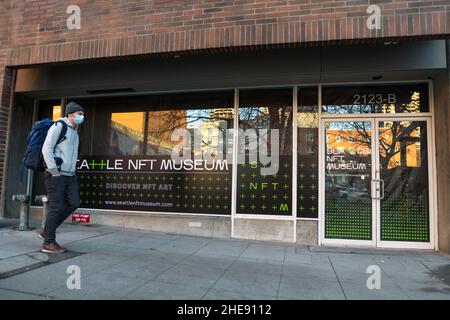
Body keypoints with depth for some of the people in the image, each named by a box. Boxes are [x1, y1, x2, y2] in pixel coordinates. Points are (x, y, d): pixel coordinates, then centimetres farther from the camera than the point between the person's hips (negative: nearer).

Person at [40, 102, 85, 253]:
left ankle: (47, 231, 19)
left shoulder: (75, 131, 19)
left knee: (73, 203, 4)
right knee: (56, 207, -4)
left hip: (69, 175, 8)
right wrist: (54, 171, -16)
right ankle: (48, 243, 8)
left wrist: (72, 171, 14)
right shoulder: (59, 126, -7)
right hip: (56, 175, -8)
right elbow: (46, 149, -14)